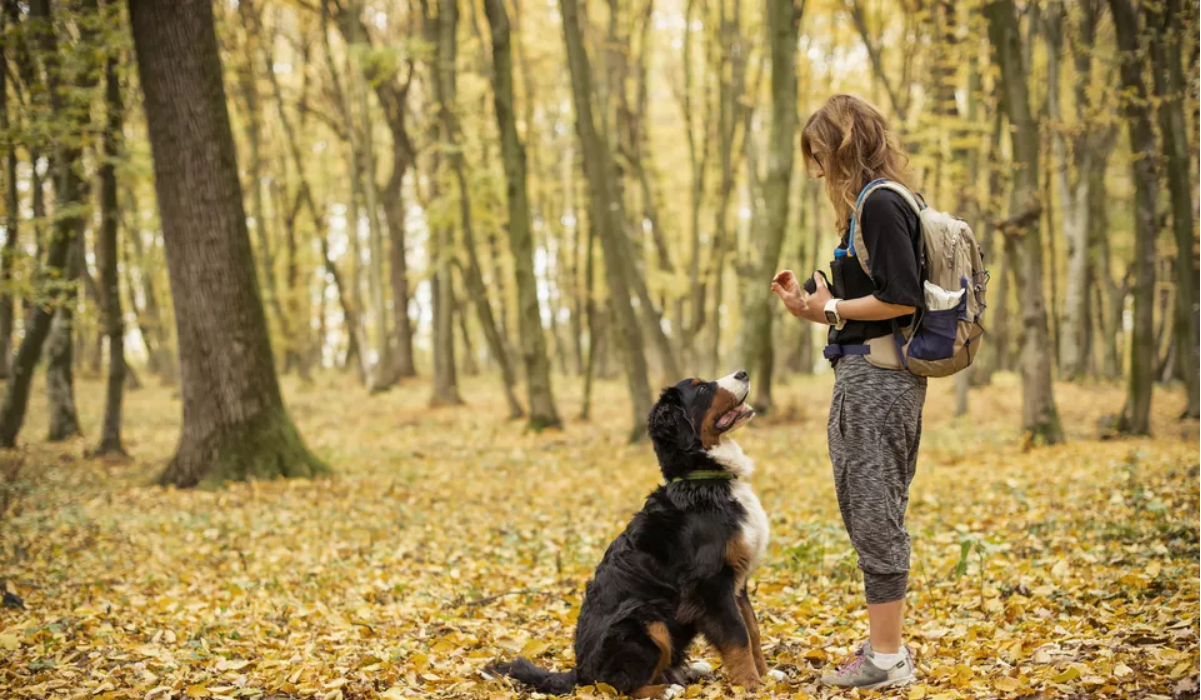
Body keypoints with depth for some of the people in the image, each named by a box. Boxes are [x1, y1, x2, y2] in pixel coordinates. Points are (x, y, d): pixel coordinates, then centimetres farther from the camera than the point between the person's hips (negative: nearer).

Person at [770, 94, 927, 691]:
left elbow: (902, 298, -21)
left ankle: (886, 658, 3)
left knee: (875, 514, -4)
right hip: (868, 377, 10)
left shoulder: (880, 205, -14)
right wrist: (810, 308, 13)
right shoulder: (872, 205, 16)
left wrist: (832, 308, -9)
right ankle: (886, 647, 23)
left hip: (878, 378, -10)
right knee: (871, 512, 15)